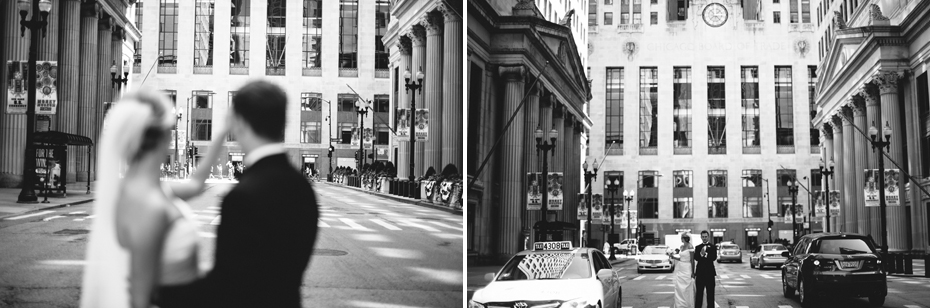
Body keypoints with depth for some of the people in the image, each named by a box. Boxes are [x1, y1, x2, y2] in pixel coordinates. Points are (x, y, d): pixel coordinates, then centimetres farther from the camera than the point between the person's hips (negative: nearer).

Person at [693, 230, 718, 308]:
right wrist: (701, 254, -25)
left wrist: (705, 254, -24)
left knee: (710, 293, 3)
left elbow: (714, 257, -13)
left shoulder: (713, 247, 3)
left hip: (709, 273, -1)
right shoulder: (698, 247, 9)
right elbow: (696, 258, -7)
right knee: (699, 293, 4)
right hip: (700, 273, 2)